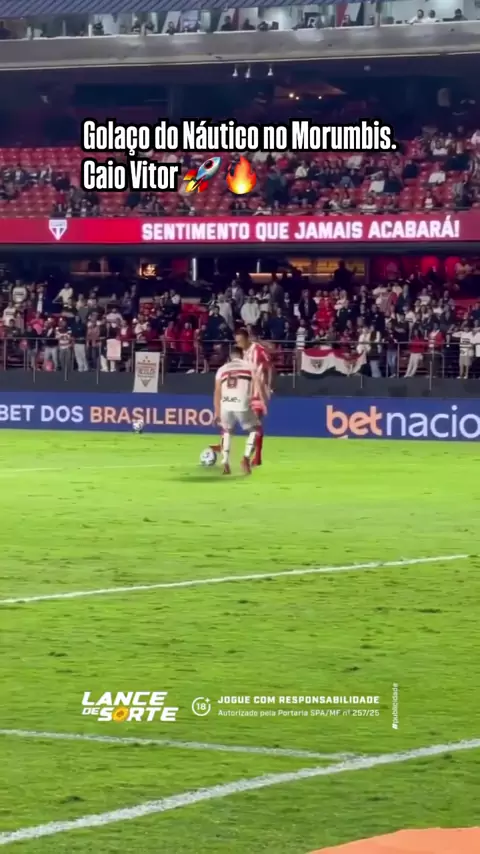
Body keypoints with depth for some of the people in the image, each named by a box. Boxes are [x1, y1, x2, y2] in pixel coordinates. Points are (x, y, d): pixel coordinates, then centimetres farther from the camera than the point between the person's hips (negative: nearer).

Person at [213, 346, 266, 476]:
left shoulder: (222, 369, 21)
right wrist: (263, 402, -5)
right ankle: (246, 457, -2)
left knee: (227, 431, 28)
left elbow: (217, 392, 17)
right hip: (243, 404, -2)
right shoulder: (250, 367, 16)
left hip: (226, 405, 2)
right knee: (254, 429, 20)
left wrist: (217, 412, 20)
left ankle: (225, 463, 15)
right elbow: (258, 384, 1)